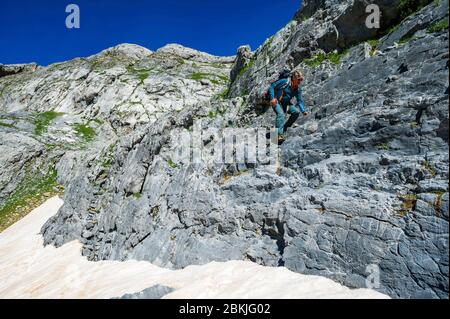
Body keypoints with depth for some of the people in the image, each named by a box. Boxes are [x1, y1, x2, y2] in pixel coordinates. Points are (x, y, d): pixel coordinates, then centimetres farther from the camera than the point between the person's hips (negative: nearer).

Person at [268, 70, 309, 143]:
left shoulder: (298, 89, 0)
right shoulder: (284, 81, -18)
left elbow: (300, 101, 3)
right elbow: (271, 87, -17)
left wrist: (303, 111, -12)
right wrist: (272, 98, -29)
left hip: (285, 103, 6)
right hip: (276, 101, -6)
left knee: (296, 112, -12)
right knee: (281, 114, -30)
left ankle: (284, 128, 4)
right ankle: (279, 135, -36)